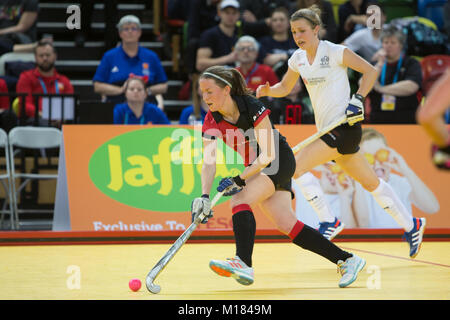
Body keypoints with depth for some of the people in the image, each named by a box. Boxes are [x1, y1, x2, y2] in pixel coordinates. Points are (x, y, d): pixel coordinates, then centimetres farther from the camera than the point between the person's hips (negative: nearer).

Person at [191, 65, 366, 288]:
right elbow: (209, 163, -16)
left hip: (280, 160, -6)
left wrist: (239, 180, -30)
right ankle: (347, 261, 6)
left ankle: (244, 264, -38)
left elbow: (268, 155, -24)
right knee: (286, 225, 0)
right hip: (255, 168, 6)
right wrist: (204, 196, -31)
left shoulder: (252, 107, -25)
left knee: (239, 200, -27)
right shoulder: (211, 121, -9)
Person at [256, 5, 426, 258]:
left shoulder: (335, 52, -10)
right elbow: (285, 88, 23)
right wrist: (267, 91, 2)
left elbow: (371, 71, -5)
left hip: (345, 125, -7)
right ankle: (411, 226, 25)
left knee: (297, 166, -18)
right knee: (371, 183, 14)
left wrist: (358, 99, -16)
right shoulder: (298, 59, 9)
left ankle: (329, 221, -9)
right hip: (328, 130, 8)